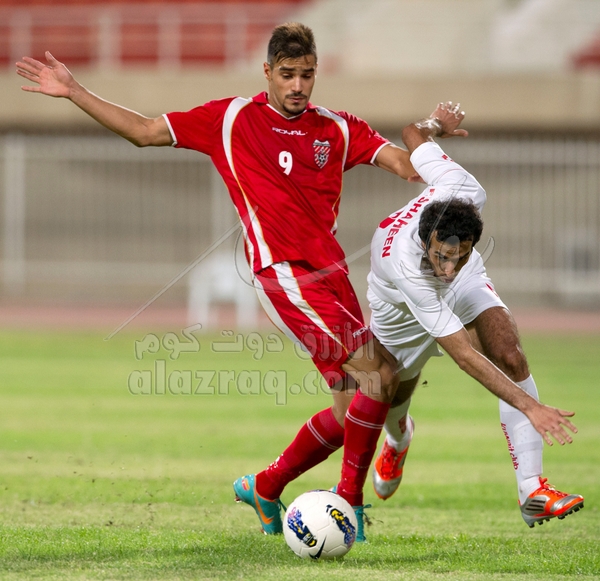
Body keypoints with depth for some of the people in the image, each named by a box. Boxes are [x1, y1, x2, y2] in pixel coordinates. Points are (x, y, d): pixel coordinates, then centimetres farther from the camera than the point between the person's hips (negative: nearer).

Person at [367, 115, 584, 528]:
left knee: (509, 354, -23)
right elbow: (464, 355, -48)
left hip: (465, 286, 3)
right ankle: (398, 440, 61)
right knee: (395, 393, 19)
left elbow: (414, 134, -18)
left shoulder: (465, 193, -40)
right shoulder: (405, 266, -48)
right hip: (401, 305, -3)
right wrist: (531, 407, -54)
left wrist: (433, 126, 7)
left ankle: (532, 491, -24)